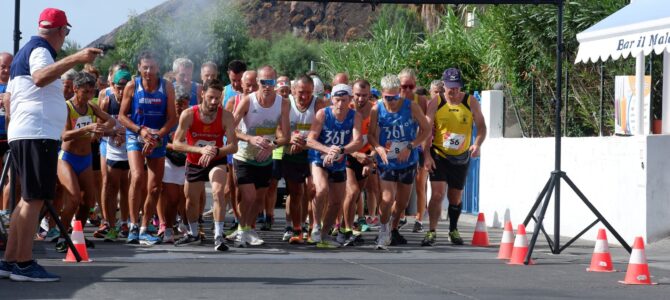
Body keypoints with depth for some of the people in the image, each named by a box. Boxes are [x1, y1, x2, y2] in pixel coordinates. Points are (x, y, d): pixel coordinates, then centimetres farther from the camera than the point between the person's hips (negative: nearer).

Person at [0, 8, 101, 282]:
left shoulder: (24, 52, 21)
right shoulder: (40, 50, -8)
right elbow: (40, 77, -31)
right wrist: (76, 59, -40)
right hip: (38, 134, -10)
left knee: (28, 199, 12)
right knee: (34, 200, -10)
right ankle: (24, 264, -12)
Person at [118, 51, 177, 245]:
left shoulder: (167, 87, -1)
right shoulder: (132, 87, -3)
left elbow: (172, 118, -2)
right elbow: (122, 116, -1)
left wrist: (156, 136, -15)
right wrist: (140, 130, -16)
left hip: (158, 140, 2)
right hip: (135, 137, -2)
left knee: (154, 188, 2)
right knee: (137, 177, -24)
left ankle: (143, 230, 15)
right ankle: (133, 226, -16)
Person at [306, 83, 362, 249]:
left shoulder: (355, 117, -12)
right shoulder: (323, 114, -17)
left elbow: (358, 142, -24)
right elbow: (310, 140, -21)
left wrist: (340, 150, -42)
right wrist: (328, 150, -40)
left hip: (339, 164, 4)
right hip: (319, 160, -4)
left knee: (337, 202, 12)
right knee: (322, 189, -30)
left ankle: (322, 236, 30)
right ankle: (316, 226, -10)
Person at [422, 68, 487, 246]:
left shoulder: (471, 102, -2)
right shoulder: (436, 103, -5)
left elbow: (481, 127, 0)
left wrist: (477, 144, -20)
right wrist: (427, 155, -15)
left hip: (461, 158, 2)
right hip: (438, 156, -2)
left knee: (455, 197, 12)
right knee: (437, 193, -15)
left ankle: (453, 230, 31)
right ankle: (431, 232, -10)